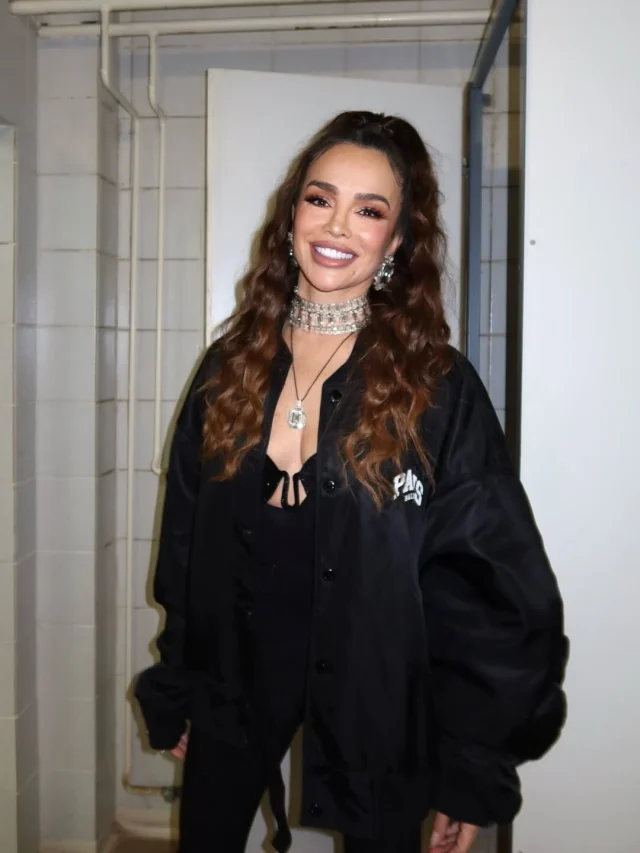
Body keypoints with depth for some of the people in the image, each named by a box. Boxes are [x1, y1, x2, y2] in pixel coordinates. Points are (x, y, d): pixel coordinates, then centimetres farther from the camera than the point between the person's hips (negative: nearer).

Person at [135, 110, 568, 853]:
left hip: (376, 703, -3)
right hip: (233, 689, 3)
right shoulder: (230, 366, -2)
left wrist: (474, 772, -8)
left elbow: (494, 590, -10)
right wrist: (173, 696, 8)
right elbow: (184, 546, 5)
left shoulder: (438, 388, -12)